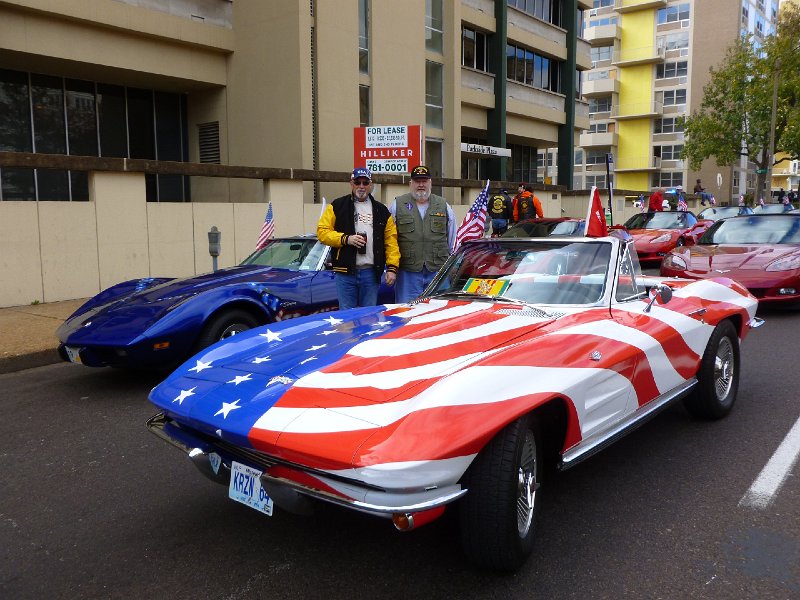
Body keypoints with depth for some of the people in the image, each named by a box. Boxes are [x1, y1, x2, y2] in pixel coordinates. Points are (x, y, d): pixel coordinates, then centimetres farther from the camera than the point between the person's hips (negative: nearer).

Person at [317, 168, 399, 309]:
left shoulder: (381, 210, 12)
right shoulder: (338, 206, 6)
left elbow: (391, 240, 7)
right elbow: (322, 231, -1)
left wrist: (392, 267, -2)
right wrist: (345, 239, -14)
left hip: (372, 272, 2)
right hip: (345, 272, -2)